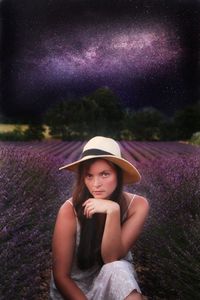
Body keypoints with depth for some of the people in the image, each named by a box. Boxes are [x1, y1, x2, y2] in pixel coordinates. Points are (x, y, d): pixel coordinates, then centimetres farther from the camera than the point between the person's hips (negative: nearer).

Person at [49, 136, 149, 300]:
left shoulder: (137, 205, -16)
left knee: (117, 269, -31)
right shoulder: (70, 210, -21)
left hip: (115, 283, 2)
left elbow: (111, 260, -22)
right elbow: (61, 275, -17)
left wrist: (113, 211, -34)